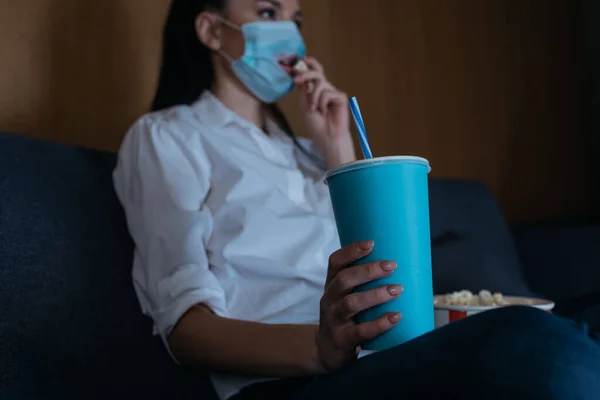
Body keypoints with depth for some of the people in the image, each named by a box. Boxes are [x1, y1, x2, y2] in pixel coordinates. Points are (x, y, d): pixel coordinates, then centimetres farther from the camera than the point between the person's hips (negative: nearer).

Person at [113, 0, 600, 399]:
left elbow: (372, 263, 18)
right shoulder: (166, 136, 9)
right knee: (529, 342, -34)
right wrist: (318, 347, -26)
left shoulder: (299, 148, 28)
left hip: (390, 360, 6)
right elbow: (186, 326, -6)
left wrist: (337, 149, 12)